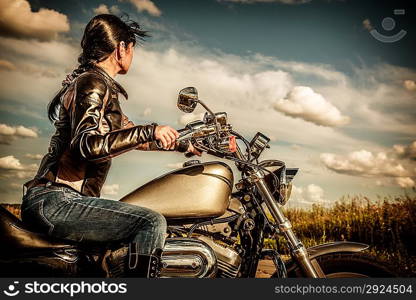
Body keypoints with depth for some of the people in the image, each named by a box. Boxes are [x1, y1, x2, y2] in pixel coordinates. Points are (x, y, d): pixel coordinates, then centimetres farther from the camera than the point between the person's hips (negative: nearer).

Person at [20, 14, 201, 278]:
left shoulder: (101, 87, 20)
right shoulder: (93, 83, -11)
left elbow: (131, 135, 27)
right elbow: (88, 145, -26)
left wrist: (182, 145, 27)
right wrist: (149, 131, -24)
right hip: (55, 200, -10)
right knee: (152, 222, -23)